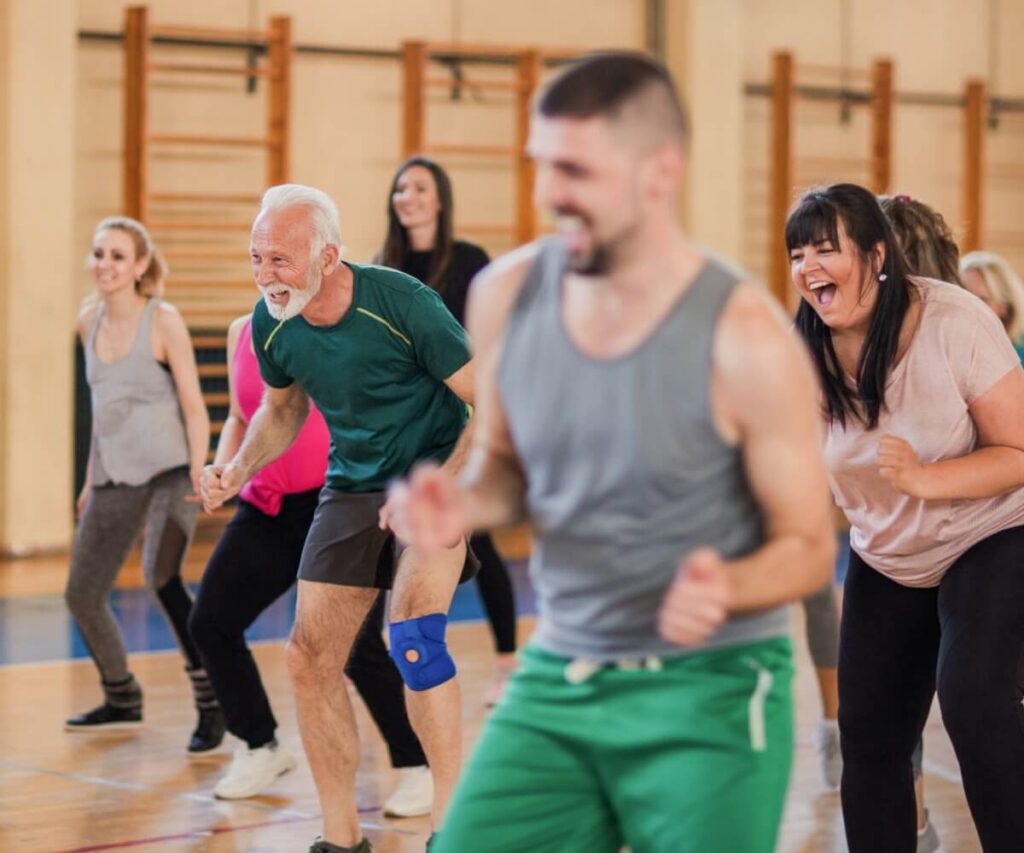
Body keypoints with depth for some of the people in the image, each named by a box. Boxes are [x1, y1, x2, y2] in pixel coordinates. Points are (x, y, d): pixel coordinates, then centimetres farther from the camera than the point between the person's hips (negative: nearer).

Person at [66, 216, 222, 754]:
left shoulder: (163, 321, -8)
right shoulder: (89, 321, 8)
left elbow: (194, 406, -8)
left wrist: (198, 470, -22)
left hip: (167, 471, -7)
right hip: (113, 477, 7)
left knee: (161, 577, -27)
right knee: (82, 594, 9)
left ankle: (211, 704, -19)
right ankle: (122, 700, 32)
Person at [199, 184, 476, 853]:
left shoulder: (402, 303, -24)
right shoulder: (272, 325, -8)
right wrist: (239, 470, -3)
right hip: (352, 486, 6)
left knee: (413, 634, -26)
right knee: (311, 659, 0)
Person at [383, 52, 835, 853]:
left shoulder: (745, 339, -18)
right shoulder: (507, 295, -4)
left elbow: (807, 546, -8)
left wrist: (726, 588, -30)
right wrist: (460, 504, -10)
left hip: (709, 695, -4)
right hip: (555, 679, 4)